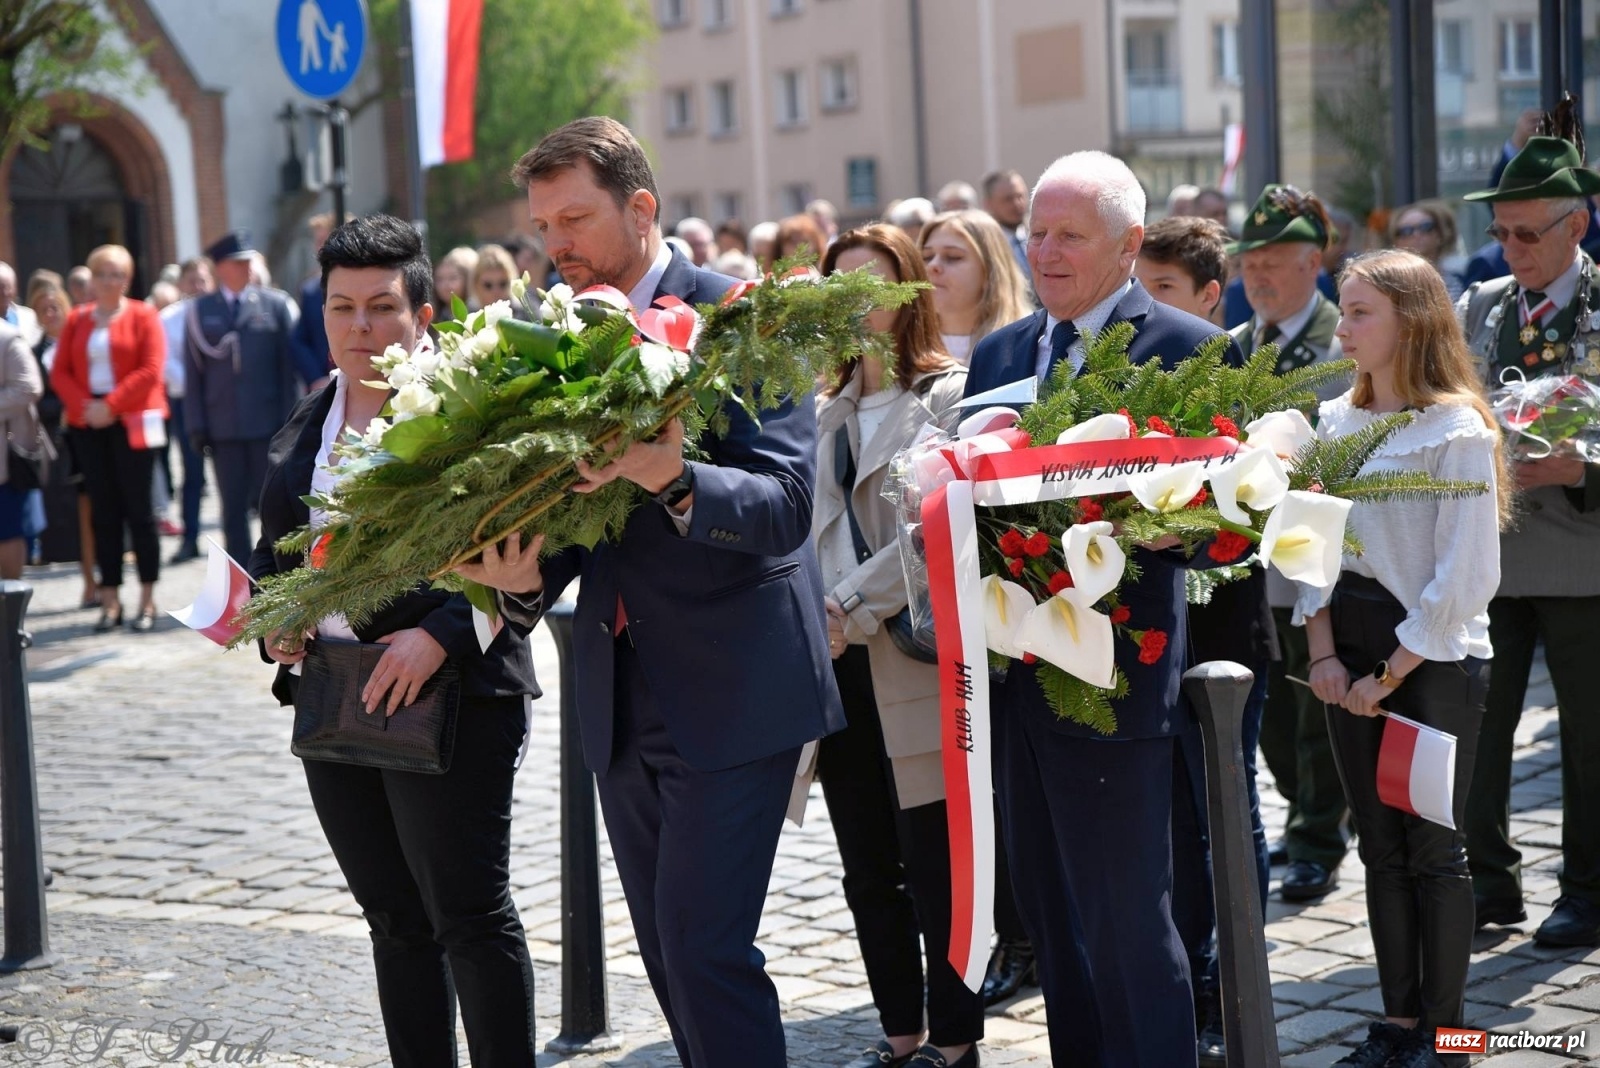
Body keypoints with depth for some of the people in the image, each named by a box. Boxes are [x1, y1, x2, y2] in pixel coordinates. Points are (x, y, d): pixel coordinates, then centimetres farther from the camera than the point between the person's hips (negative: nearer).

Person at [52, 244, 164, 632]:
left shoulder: (143, 316, 0)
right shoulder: (77, 319, 13)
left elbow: (151, 371, -10)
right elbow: (59, 372, 8)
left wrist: (111, 405, -16)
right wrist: (83, 404, -9)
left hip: (131, 423, -4)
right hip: (89, 424, 4)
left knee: (138, 509, -2)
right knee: (103, 512, 4)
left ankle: (147, 601, 4)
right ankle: (110, 602, 7)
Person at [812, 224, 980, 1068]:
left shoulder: (947, 397, -4)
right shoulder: (828, 409, 17)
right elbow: (814, 525, 14)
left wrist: (850, 608, -16)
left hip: (916, 656, -6)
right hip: (838, 660, 7)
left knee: (934, 866, -1)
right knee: (868, 869, 12)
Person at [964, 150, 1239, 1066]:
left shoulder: (1189, 348, -6)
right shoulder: (998, 354, 14)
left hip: (1116, 675, -6)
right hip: (1014, 670, 7)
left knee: (1128, 927, -3)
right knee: (1050, 913, 17)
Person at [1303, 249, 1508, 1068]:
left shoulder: (1457, 430, -11)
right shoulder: (1335, 423, 8)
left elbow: (1467, 573, -14)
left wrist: (1390, 674, -14)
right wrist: (1324, 652, -3)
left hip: (1435, 656, -6)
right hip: (1351, 652, 6)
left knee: (1433, 848, 2)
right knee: (1380, 846, 10)